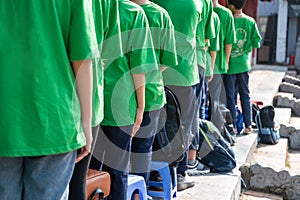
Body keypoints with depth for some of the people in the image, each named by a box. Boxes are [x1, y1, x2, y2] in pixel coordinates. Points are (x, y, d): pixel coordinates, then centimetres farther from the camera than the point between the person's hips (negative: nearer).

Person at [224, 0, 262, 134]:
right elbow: (257, 42, -1)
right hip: (244, 64, 4)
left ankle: (233, 127, 9)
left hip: (230, 65, -4)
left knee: (231, 97, 5)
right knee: (245, 95, 14)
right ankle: (248, 126, 17)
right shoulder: (250, 21, -2)